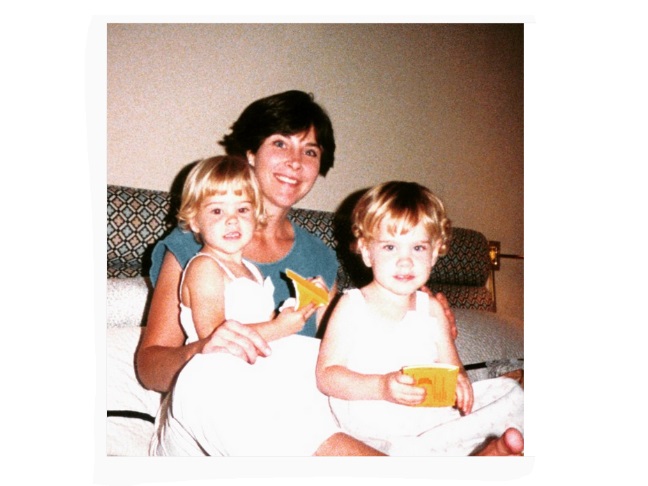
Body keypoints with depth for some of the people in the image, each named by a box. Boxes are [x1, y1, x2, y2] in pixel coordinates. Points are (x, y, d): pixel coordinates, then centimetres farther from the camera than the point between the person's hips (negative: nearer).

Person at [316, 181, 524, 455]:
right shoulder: (352, 306, -5)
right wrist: (382, 387, -23)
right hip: (374, 427, -5)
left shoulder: (432, 310, 8)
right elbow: (326, 375, -9)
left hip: (430, 413, 5)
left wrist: (458, 381, -13)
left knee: (510, 392, -3)